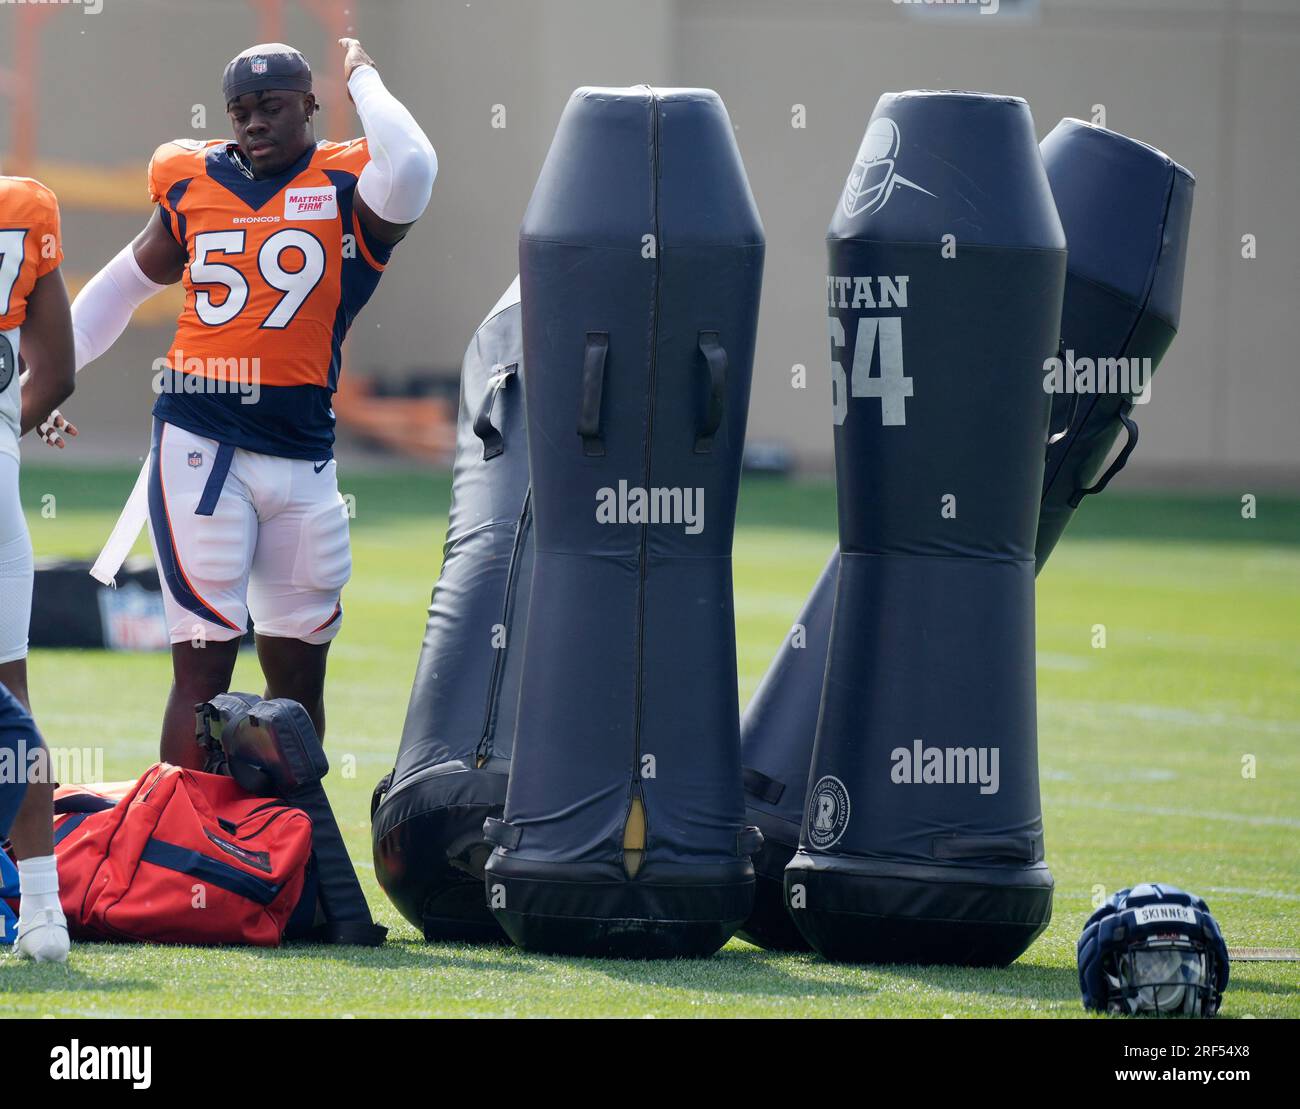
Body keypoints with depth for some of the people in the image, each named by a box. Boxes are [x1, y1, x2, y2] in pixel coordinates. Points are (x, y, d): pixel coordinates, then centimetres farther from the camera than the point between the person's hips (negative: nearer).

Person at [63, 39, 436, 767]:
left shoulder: (347, 188, 1)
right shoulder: (193, 183, 10)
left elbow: (411, 170, -24)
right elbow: (125, 286, 25)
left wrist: (362, 79, -9)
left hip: (301, 454, 0)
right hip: (199, 441, 0)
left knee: (299, 665, 9)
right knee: (205, 658, -7)